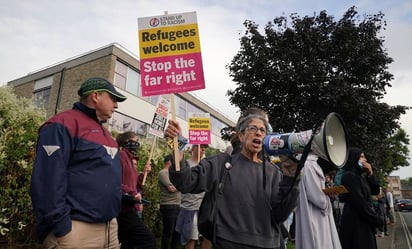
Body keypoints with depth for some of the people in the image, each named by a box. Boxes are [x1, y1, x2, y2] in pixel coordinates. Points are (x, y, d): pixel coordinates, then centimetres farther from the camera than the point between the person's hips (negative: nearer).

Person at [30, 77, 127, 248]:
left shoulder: (104, 132, 18)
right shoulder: (63, 125, -10)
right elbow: (48, 180, -18)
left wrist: (115, 213, 17)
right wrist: (60, 228, -19)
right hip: (77, 230, -9)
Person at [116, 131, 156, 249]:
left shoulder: (130, 159, 18)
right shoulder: (121, 156, -9)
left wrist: (144, 173, 6)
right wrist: (133, 193, -21)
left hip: (127, 209, 10)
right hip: (124, 208, -10)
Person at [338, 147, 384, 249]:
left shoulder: (359, 176, 13)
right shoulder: (350, 176, -17)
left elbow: (375, 191, 13)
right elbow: (360, 203, -20)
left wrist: (370, 174, 1)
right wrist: (378, 220, -11)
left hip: (363, 221, 9)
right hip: (355, 222, -9)